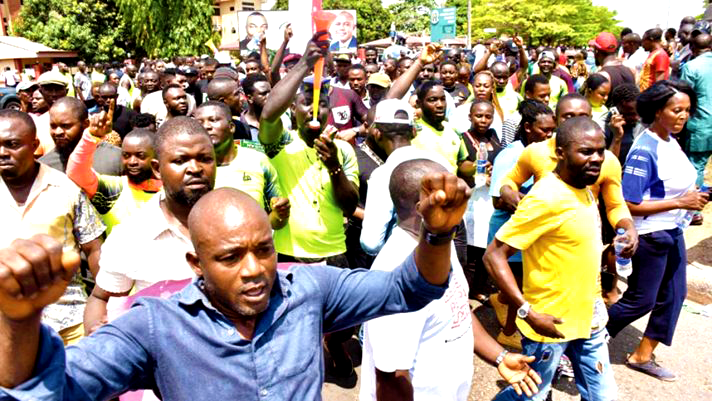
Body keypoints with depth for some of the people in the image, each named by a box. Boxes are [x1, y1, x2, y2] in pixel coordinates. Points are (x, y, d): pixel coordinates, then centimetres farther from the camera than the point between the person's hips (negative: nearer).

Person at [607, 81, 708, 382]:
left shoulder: (671, 142, 4)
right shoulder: (644, 150, -22)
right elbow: (630, 205, -24)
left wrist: (693, 199, -2)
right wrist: (680, 203, -22)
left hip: (672, 231, 9)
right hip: (650, 234, -8)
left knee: (674, 294, 15)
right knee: (641, 301, 3)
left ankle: (643, 355, 29)